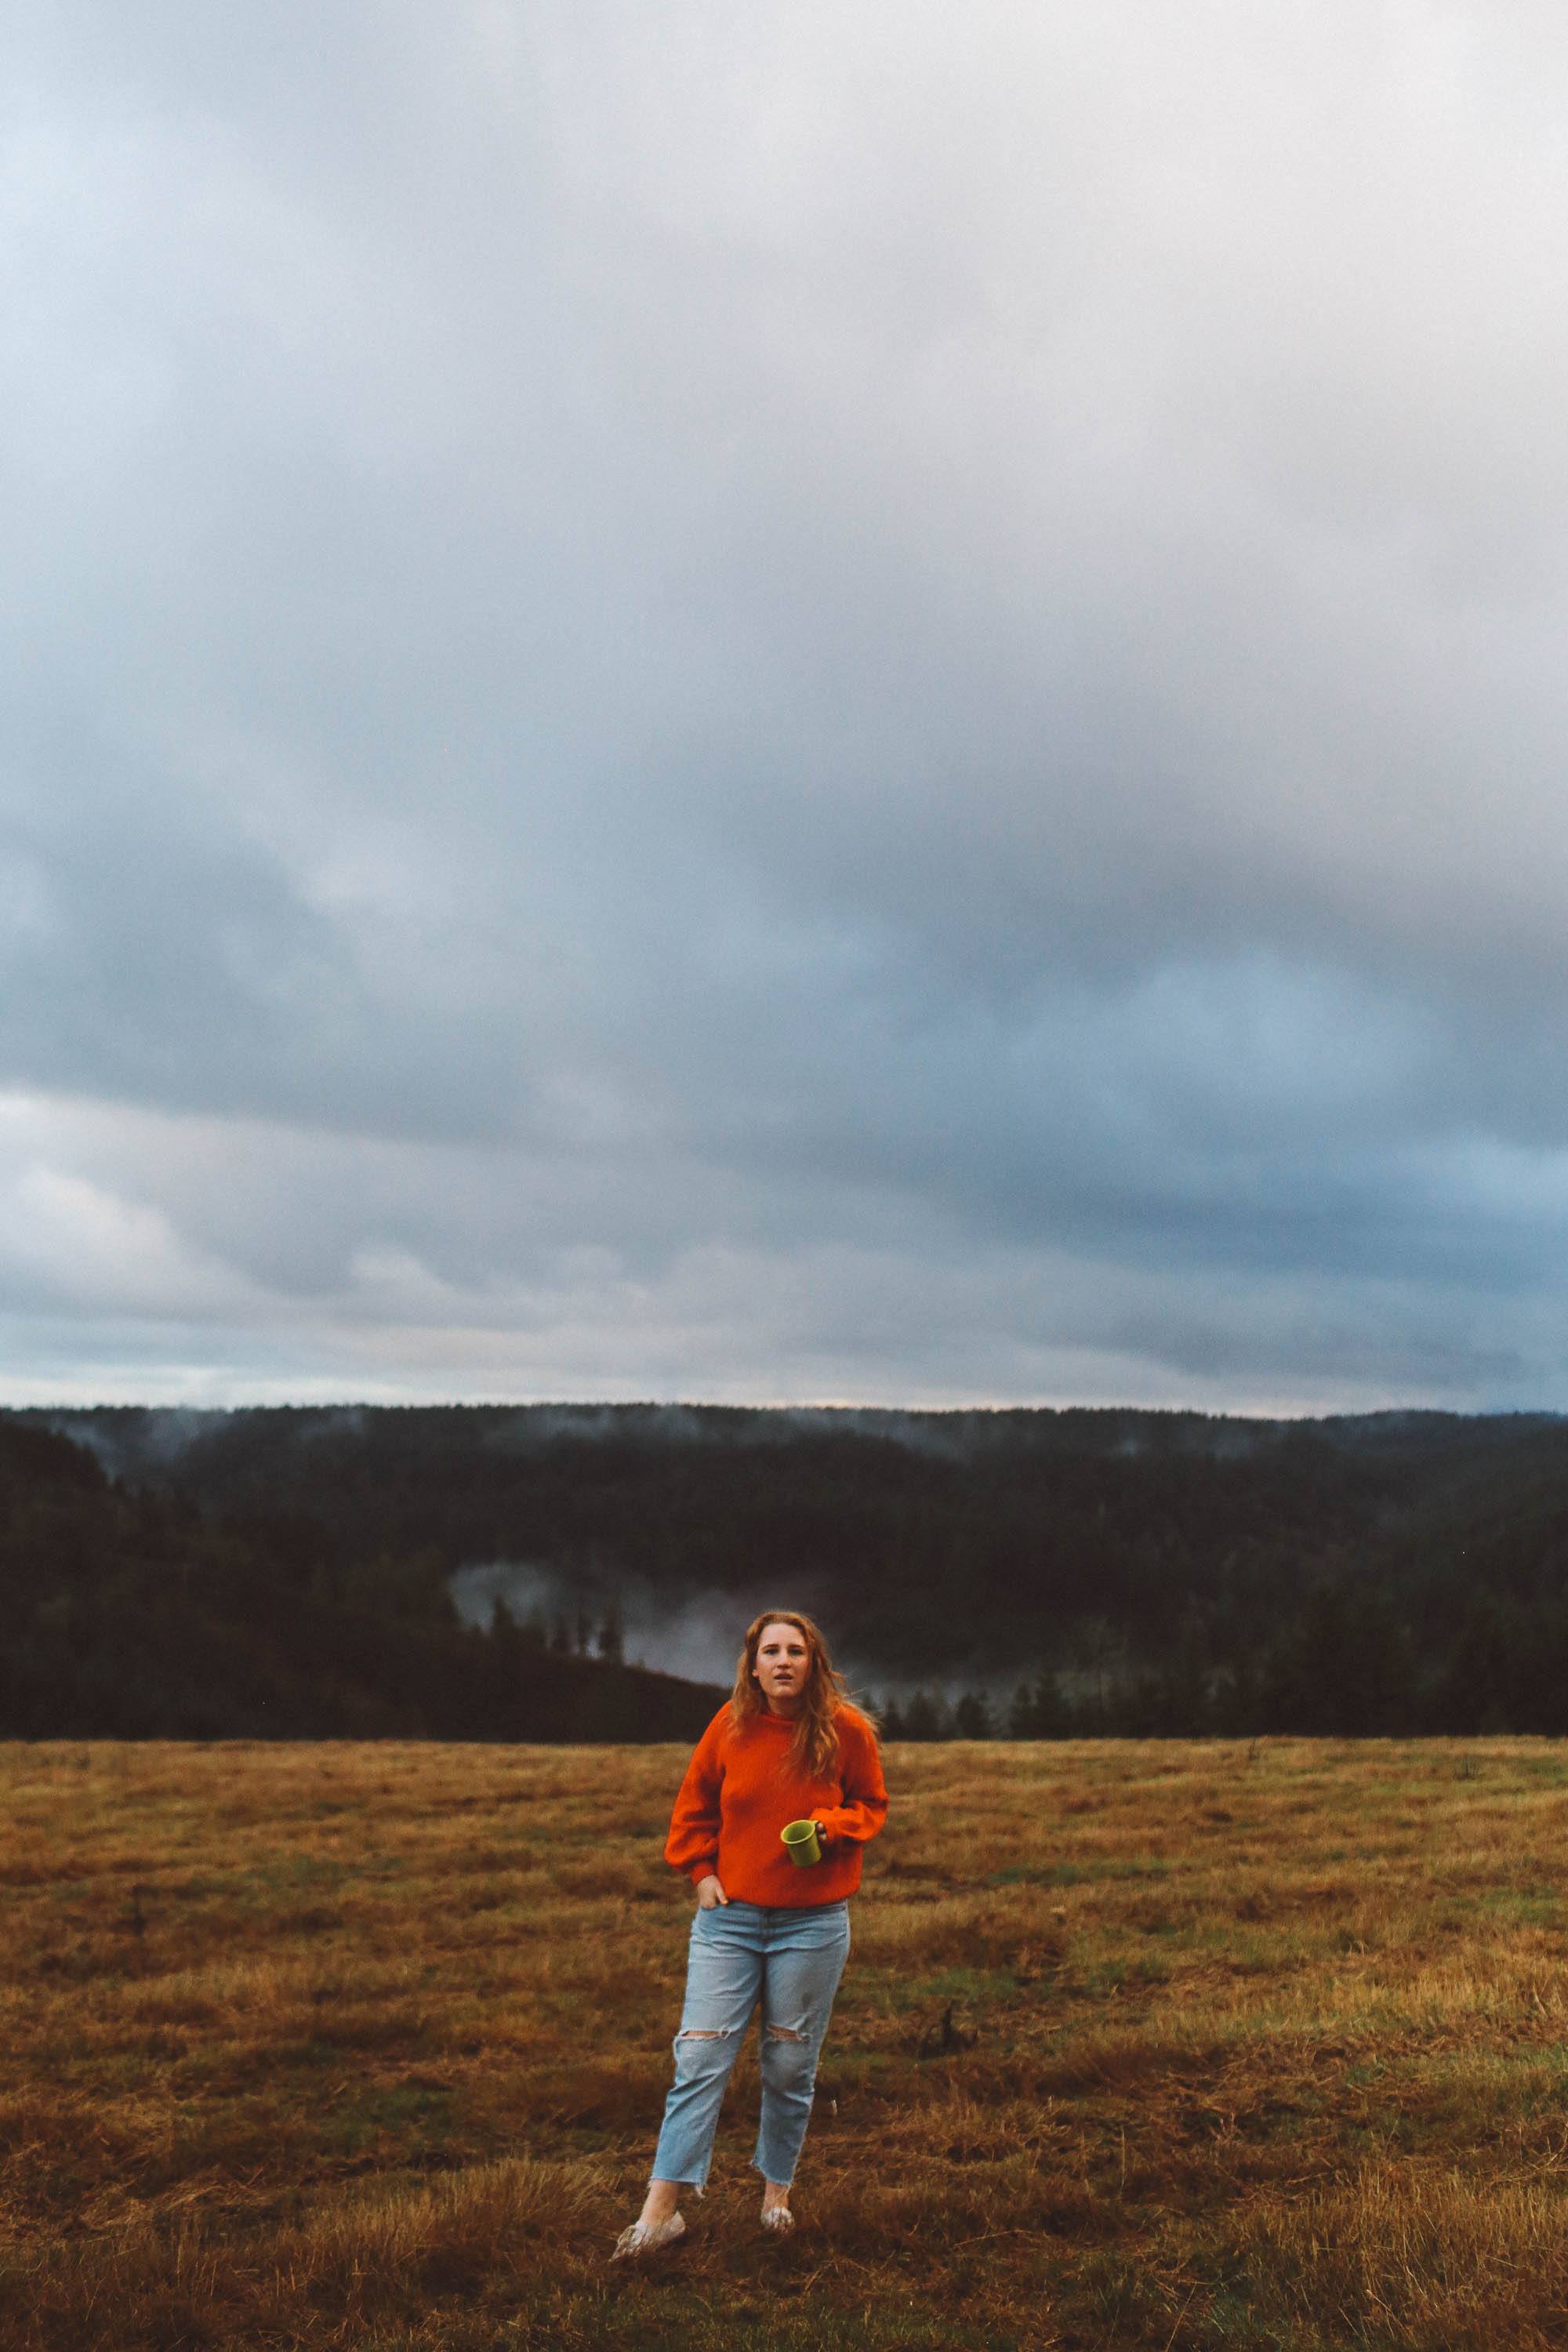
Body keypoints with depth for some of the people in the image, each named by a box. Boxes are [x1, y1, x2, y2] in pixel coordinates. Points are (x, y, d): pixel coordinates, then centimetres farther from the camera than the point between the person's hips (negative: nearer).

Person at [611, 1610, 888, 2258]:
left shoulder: (846, 1729, -6)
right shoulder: (730, 1724, -2)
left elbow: (871, 1804, 7)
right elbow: (694, 1805, 12)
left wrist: (830, 1826, -12)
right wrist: (701, 1870, 3)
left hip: (812, 1924, -1)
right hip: (729, 1917, 1)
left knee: (790, 2066, 9)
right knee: (699, 2058, -5)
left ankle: (776, 2192, 28)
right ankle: (661, 2210, -1)